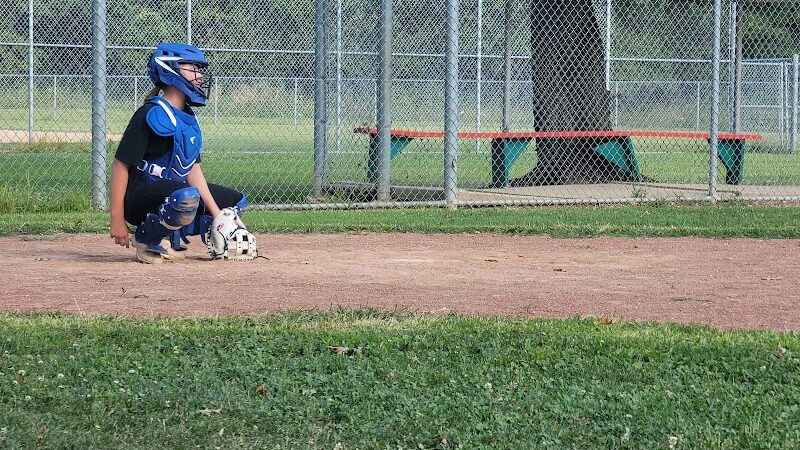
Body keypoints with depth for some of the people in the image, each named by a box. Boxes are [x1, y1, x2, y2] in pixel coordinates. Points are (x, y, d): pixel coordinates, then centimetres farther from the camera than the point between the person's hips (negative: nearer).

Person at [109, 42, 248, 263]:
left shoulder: (188, 117, 10)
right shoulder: (151, 114, -17)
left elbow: (193, 168, 11)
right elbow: (120, 164, -19)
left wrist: (216, 214, 2)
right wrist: (117, 219, -22)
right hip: (138, 199, -10)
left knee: (237, 202, 15)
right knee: (187, 196, -40)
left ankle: (168, 237, 9)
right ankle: (147, 241, -13)